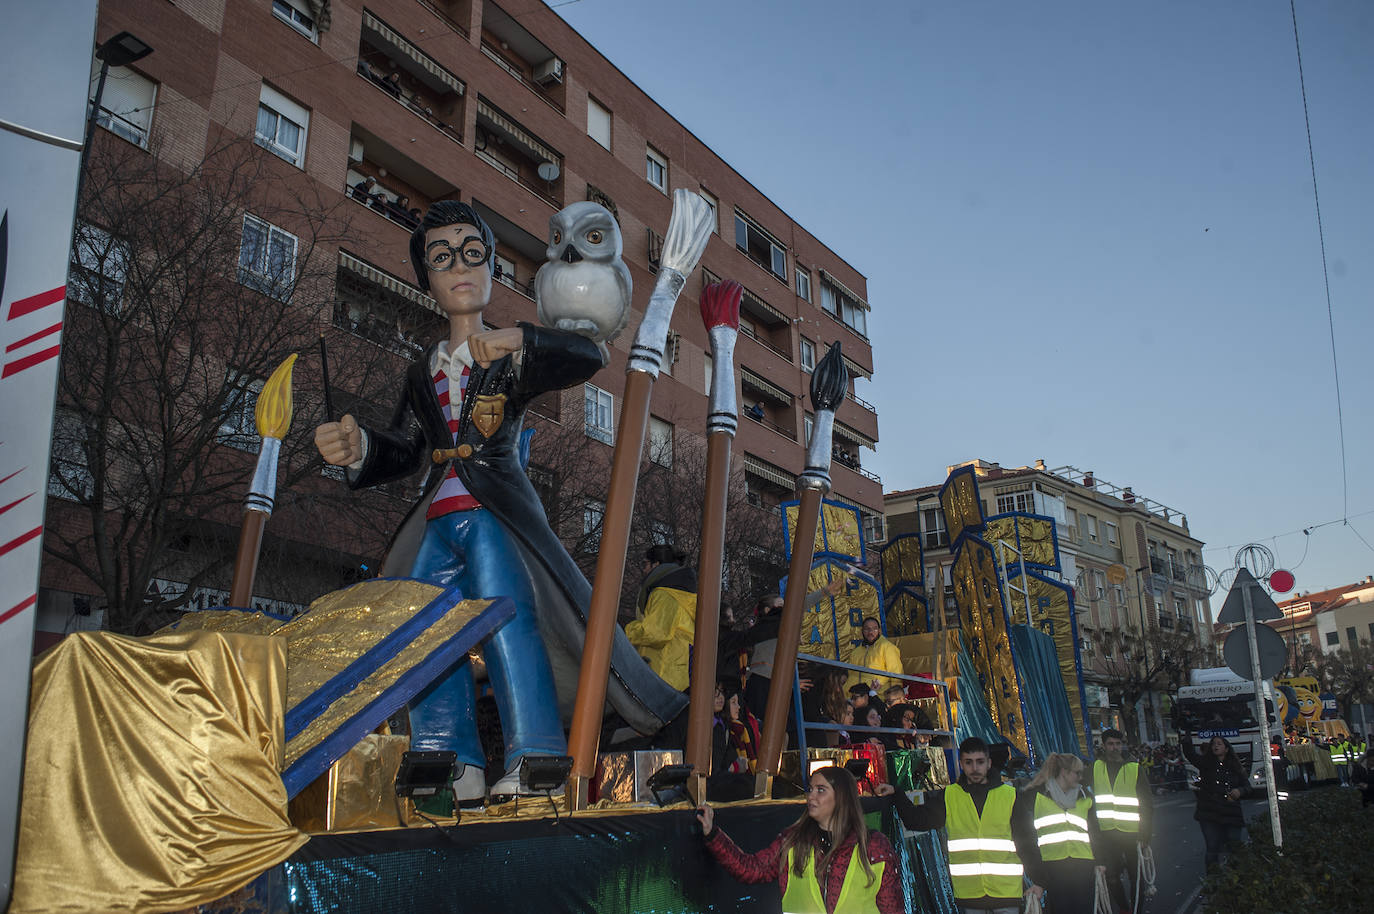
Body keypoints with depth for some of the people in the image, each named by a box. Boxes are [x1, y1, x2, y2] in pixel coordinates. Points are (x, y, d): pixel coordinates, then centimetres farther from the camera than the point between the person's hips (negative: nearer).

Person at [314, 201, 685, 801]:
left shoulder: (515, 355, 11)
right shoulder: (424, 371, 24)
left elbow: (588, 357, -8)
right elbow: (405, 449, 13)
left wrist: (517, 339, -26)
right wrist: (358, 448, -11)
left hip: (495, 510, -5)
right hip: (437, 520, 5)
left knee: (504, 615, -23)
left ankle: (535, 762, -23)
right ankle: (457, 769, -6)